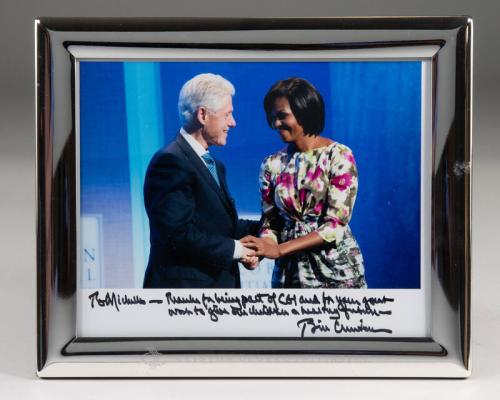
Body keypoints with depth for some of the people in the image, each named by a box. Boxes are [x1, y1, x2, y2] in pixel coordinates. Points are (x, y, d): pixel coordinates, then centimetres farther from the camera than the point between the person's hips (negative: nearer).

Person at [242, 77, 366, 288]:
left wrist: (279, 249, -23)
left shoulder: (339, 156, -10)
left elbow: (336, 224, -16)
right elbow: (270, 222, 3)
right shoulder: (272, 164, 1)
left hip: (336, 266, -3)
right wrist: (261, 248, -19)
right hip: (289, 269, 3)